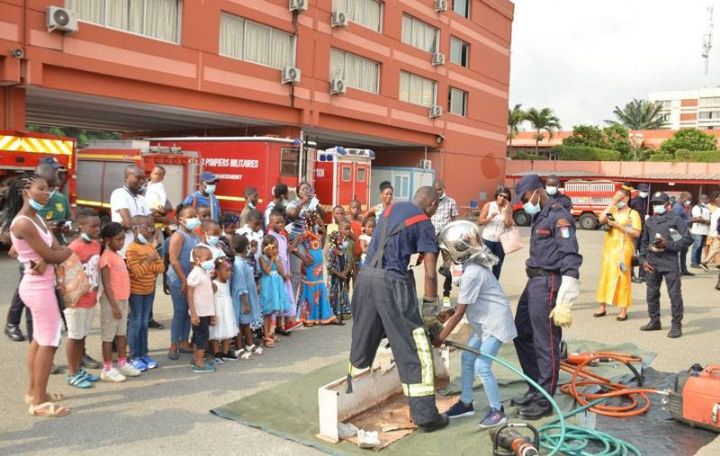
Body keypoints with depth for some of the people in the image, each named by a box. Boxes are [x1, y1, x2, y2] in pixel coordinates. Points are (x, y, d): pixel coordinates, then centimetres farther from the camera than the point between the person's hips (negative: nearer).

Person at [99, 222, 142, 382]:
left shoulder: (118, 255, 12)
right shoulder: (106, 257, -15)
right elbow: (106, 284, -18)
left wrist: (123, 302, 15)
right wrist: (114, 305, -21)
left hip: (123, 300, 9)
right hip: (112, 301, -9)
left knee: (122, 333, 16)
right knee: (108, 335, 1)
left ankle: (123, 364, 27)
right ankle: (107, 369, 9)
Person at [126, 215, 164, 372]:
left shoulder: (151, 247, 7)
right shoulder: (132, 249, -17)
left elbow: (161, 267, 2)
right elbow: (137, 273, -23)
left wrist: (150, 266, -14)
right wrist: (149, 261, -24)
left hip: (149, 290, 7)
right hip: (136, 291, -7)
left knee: (145, 322, 13)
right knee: (135, 323, 0)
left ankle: (144, 354, 21)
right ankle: (134, 357, 7)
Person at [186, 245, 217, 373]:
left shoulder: (205, 272, 11)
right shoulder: (195, 274, -17)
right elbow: (190, 294, -19)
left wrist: (212, 313, 18)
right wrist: (193, 314, -22)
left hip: (205, 311, 9)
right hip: (199, 312, -9)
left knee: (198, 336, 16)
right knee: (203, 335, -5)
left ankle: (196, 359, 26)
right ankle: (199, 364, 1)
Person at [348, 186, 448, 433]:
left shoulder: (390, 209, 16)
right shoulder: (424, 223, 0)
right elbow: (430, 273, -5)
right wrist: (429, 304, 4)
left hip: (366, 276, 7)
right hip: (392, 282, -6)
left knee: (362, 340, 21)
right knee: (413, 349, 0)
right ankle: (425, 415, 3)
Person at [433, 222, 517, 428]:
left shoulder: (472, 273, -25)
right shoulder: (474, 266, 2)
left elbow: (459, 313, -22)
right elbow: (465, 304, 10)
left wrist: (440, 337, -15)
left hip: (495, 322, -10)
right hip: (484, 322, 10)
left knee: (482, 366, -10)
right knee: (467, 358, 12)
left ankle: (497, 411, 4)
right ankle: (466, 403, 25)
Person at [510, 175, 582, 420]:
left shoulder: (559, 216, -14)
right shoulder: (539, 216, 16)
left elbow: (571, 261, -20)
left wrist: (564, 303, -25)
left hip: (548, 284, -10)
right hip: (534, 282, 10)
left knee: (546, 343, -1)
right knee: (522, 335, 16)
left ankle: (544, 401, 11)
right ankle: (536, 388, 30)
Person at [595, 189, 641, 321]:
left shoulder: (632, 213, -1)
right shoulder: (612, 210, 13)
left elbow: (637, 233, -10)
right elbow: (601, 219, -6)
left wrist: (619, 226, -15)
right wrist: (612, 203, -4)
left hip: (623, 249, -5)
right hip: (608, 248, 5)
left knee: (622, 278, -6)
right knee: (605, 276, 7)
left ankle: (623, 311, -1)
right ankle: (602, 307, 15)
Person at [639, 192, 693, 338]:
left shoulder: (676, 219, -2)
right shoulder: (649, 221, 14)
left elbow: (687, 239, -6)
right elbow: (644, 242, 18)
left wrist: (667, 244, -15)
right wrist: (643, 259, 7)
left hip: (670, 263, -6)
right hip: (652, 263, 6)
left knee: (674, 293, -5)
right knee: (652, 293, 12)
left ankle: (676, 325, 2)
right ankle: (654, 321, 25)